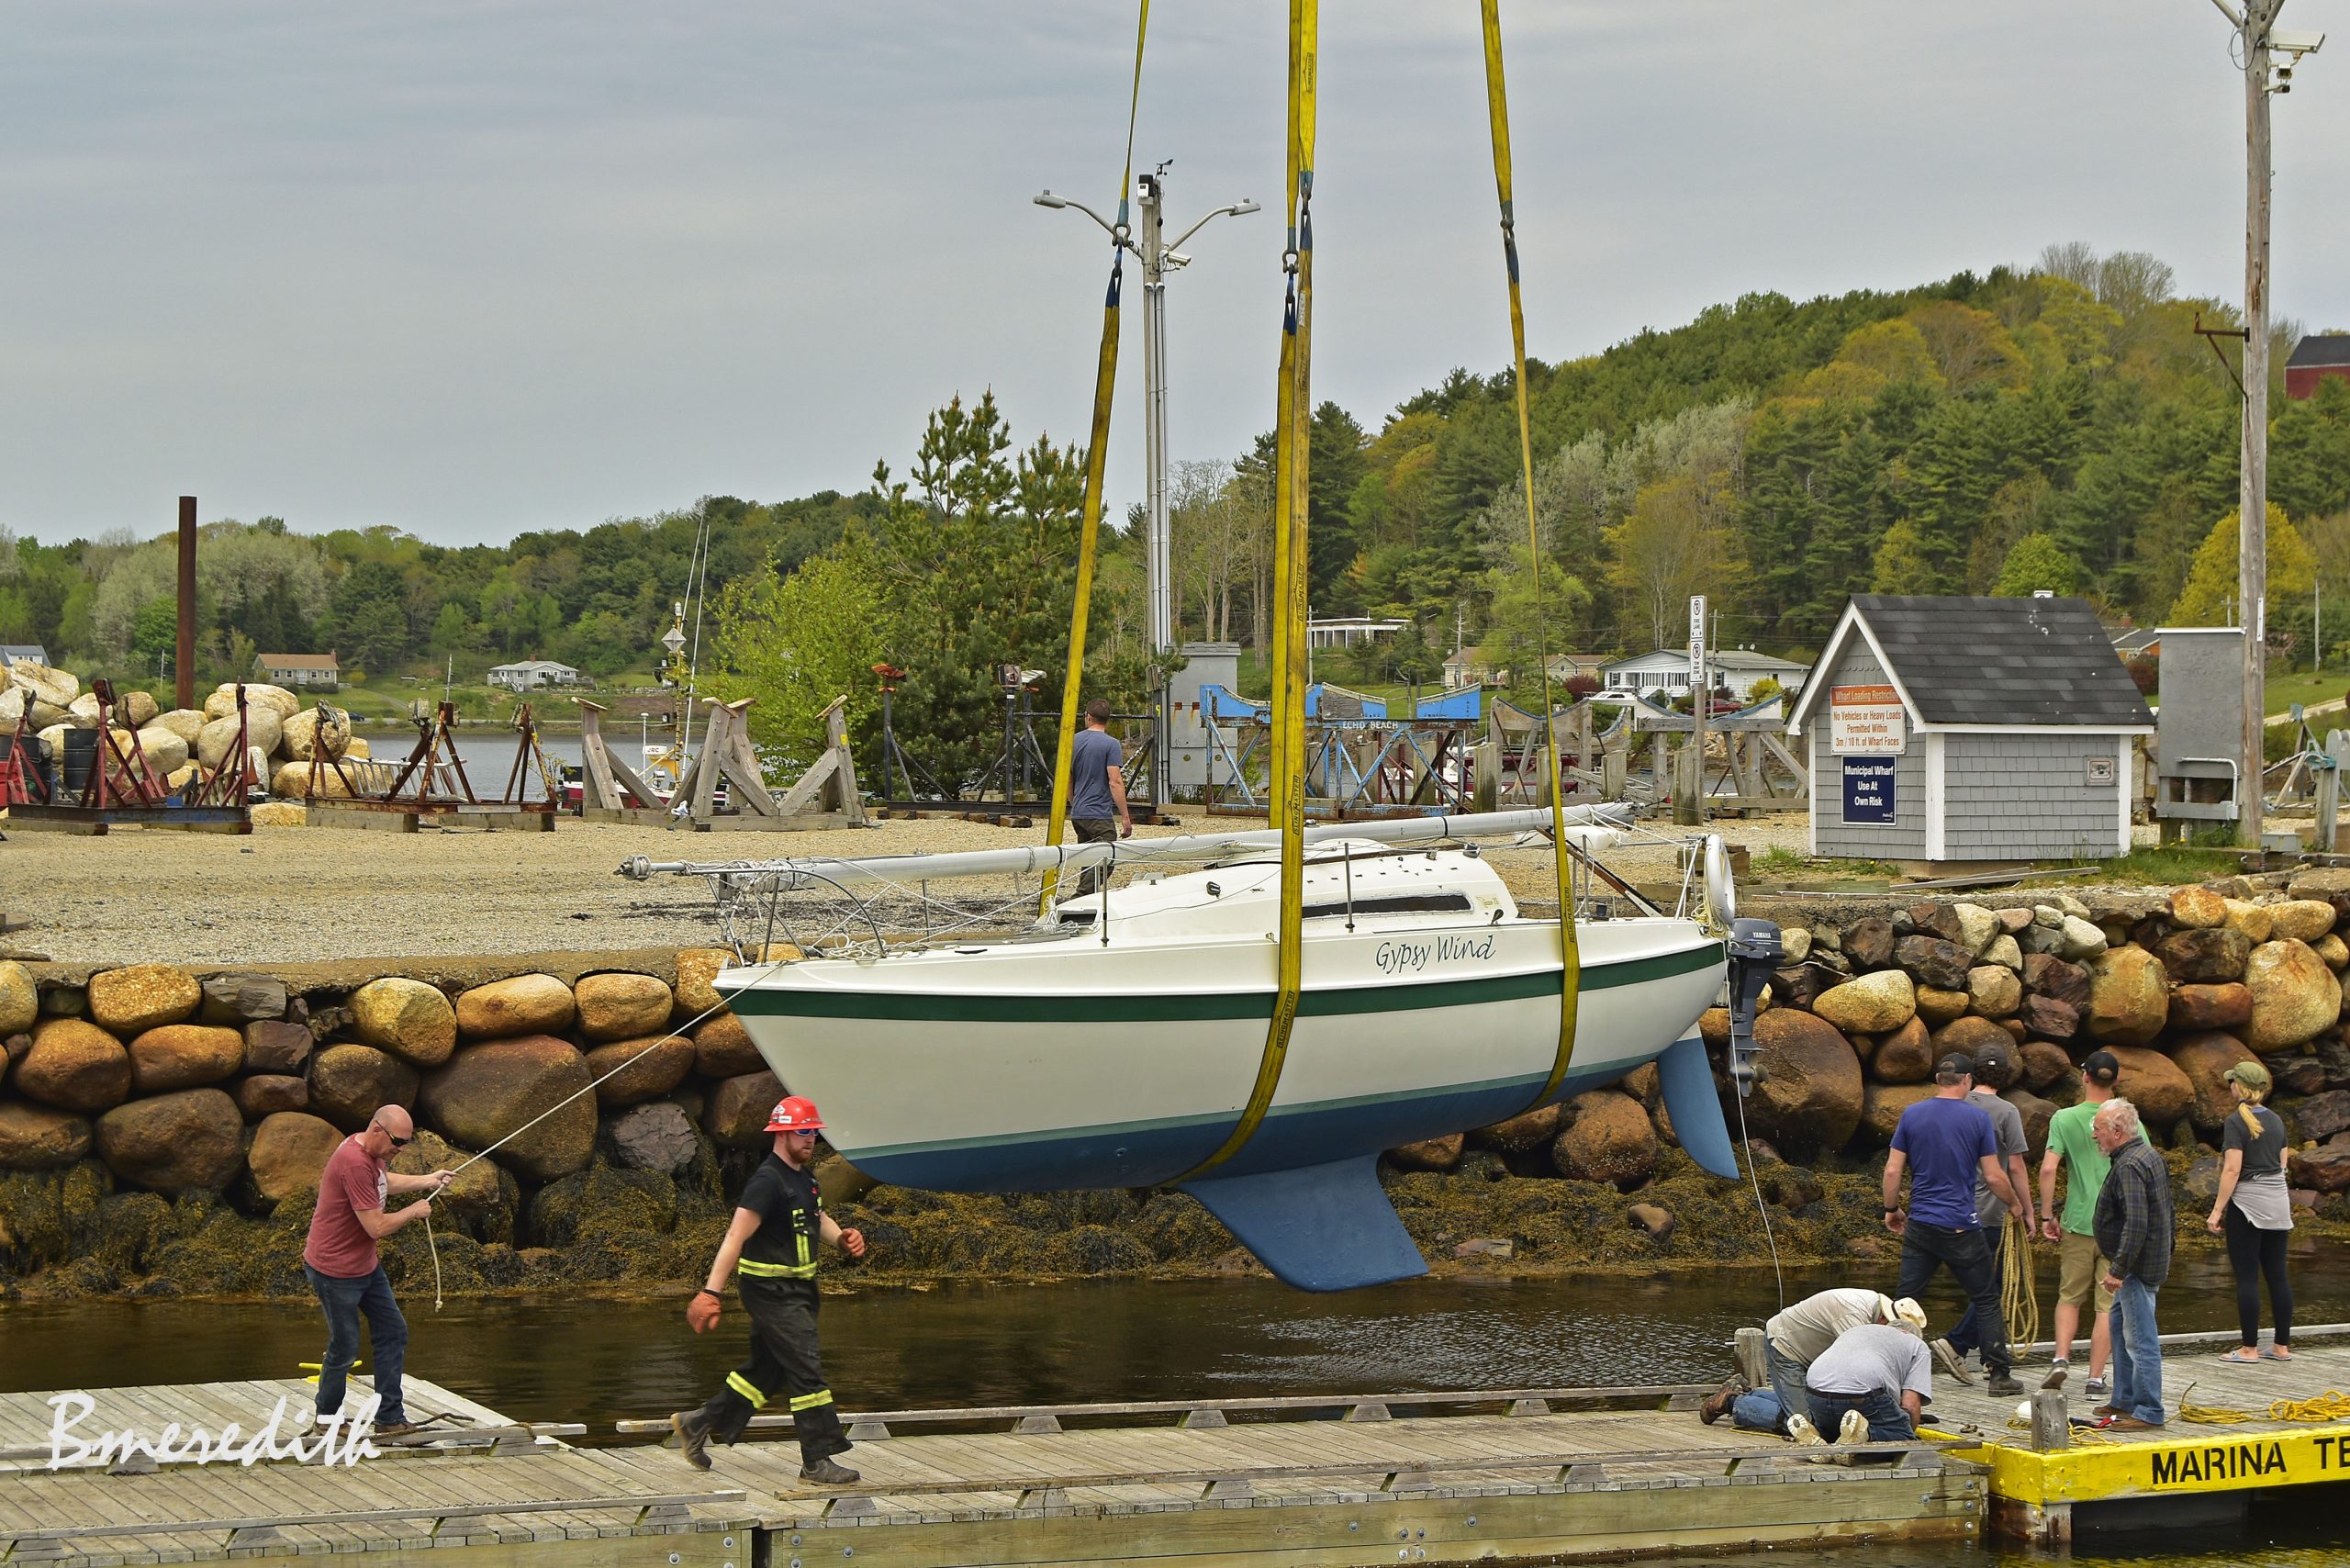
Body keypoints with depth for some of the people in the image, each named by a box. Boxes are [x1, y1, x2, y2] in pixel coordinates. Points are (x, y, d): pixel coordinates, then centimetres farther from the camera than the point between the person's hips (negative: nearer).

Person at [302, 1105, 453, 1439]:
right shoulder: (354, 1164, -30)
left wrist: (426, 1181, 22)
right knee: (345, 1348, 1)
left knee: (393, 1333, 8)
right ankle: (327, 1417, 22)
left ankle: (390, 1418, 11)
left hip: (366, 1265, 10)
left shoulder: (373, 1154, 3)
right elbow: (376, 1226, -28)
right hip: (335, 1270, -10)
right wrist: (414, 1211, -12)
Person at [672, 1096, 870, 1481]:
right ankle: (817, 1462, -8)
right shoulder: (767, 1181, -18)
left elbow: (819, 1219, 26)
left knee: (766, 1370, 16)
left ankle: (698, 1424, 30)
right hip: (771, 1289, -10)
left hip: (797, 1288, 10)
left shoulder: (802, 1178, 12)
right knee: (806, 1369, -11)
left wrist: (842, 1239, 2)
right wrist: (711, 1293, -29)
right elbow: (736, 1237, -23)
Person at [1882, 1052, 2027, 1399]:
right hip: (1962, 1228, -3)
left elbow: (1892, 1170, 3)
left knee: (1905, 1300, 6)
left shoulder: (1912, 1115, 2)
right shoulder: (1978, 1118, -5)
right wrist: (2015, 1204, 14)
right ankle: (1998, 1374, 9)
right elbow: (1994, 1177, -3)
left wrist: (1891, 1209, 18)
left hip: (1920, 1225, 3)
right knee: (1986, 1300, 8)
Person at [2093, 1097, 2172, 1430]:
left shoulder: (2129, 1166, -21)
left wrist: (2118, 1269, -25)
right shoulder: (2149, 1155, 13)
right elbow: (2166, 1212, 22)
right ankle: (2124, 1400, 31)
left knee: (2140, 1338, -7)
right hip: (2154, 1259, 11)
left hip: (2138, 1265, -11)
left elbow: (2136, 1224, -28)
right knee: (2120, 1324, 22)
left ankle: (2148, 1412, -5)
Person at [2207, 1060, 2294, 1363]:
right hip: (2278, 1202, 7)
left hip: (2246, 1202, -7)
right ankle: (2283, 1346, 12)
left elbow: (2232, 1170, -16)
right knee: (2277, 1275, 9)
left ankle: (2250, 1348, 0)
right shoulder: (2276, 1121, 10)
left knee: (2247, 1277, -2)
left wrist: (2217, 1210, -11)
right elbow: (2282, 1165, 15)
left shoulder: (2237, 1122, -11)